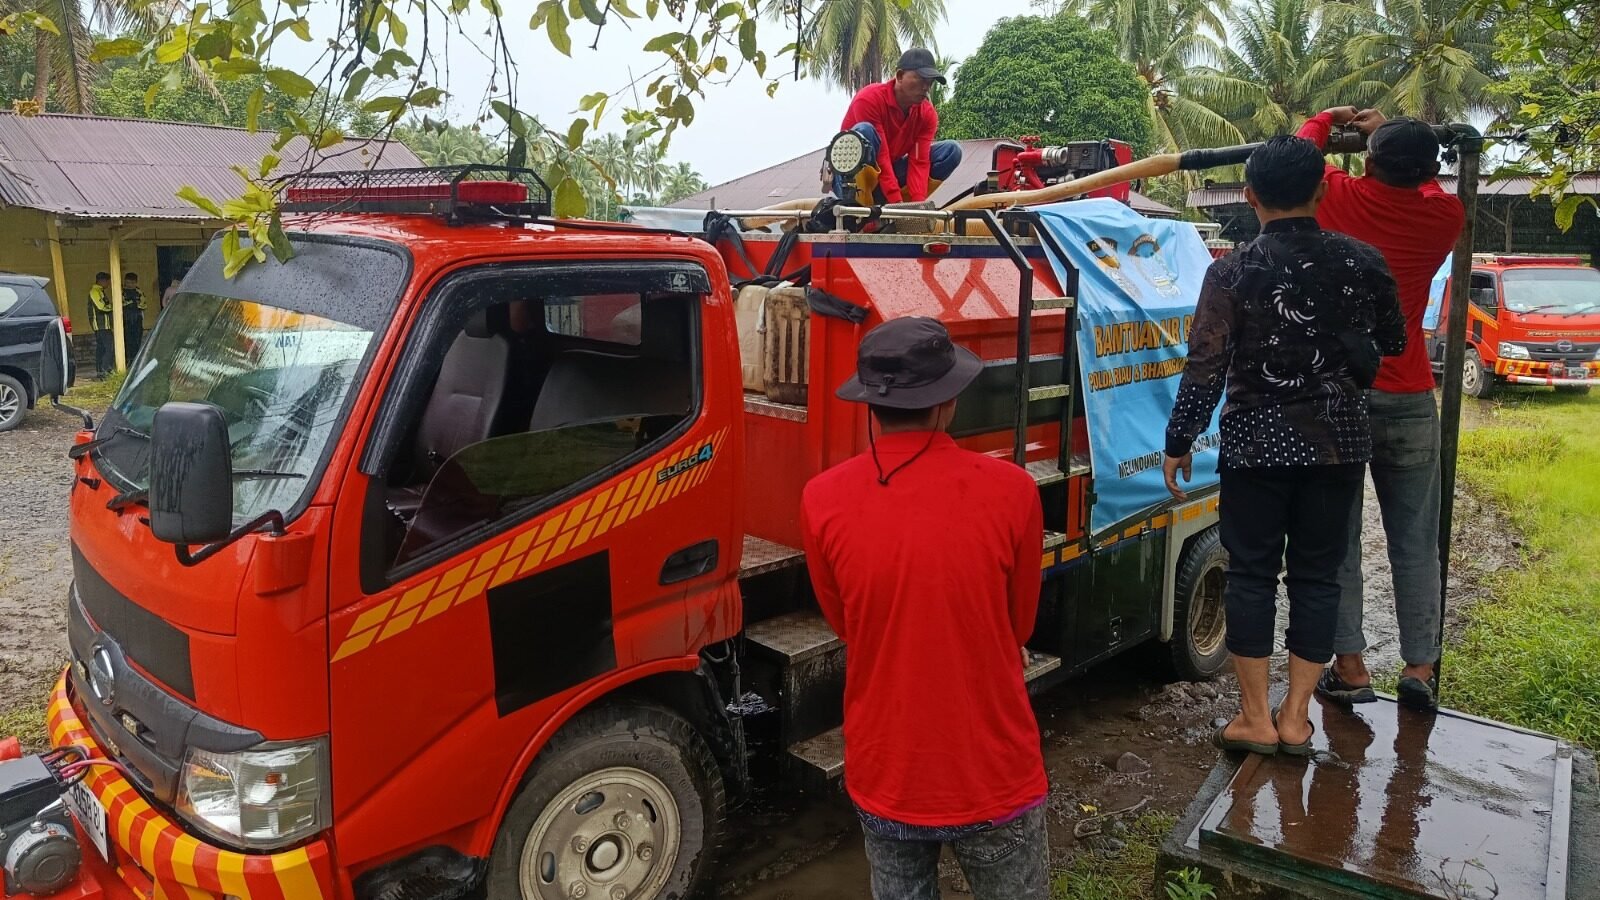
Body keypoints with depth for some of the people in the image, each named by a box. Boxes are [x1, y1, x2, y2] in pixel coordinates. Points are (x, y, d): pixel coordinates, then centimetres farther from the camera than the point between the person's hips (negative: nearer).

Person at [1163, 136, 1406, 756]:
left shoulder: (1234, 271, -10)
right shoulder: (1362, 262, 0)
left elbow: (1205, 367, -12)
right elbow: (1392, 344, 12)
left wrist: (1178, 442, -2)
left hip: (1258, 443, -2)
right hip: (1338, 441, 3)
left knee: (1252, 573, 7)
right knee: (1317, 574, 10)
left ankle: (1256, 718, 12)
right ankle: (1295, 717, 16)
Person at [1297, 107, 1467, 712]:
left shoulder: (1339, 199, -7)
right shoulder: (1444, 217, -2)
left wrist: (1327, 120, 32)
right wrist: (1390, 135, 31)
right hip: (1409, 402, 2)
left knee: (1338, 539, 4)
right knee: (1416, 544, 9)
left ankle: (1349, 666, 5)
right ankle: (1420, 667, 11)